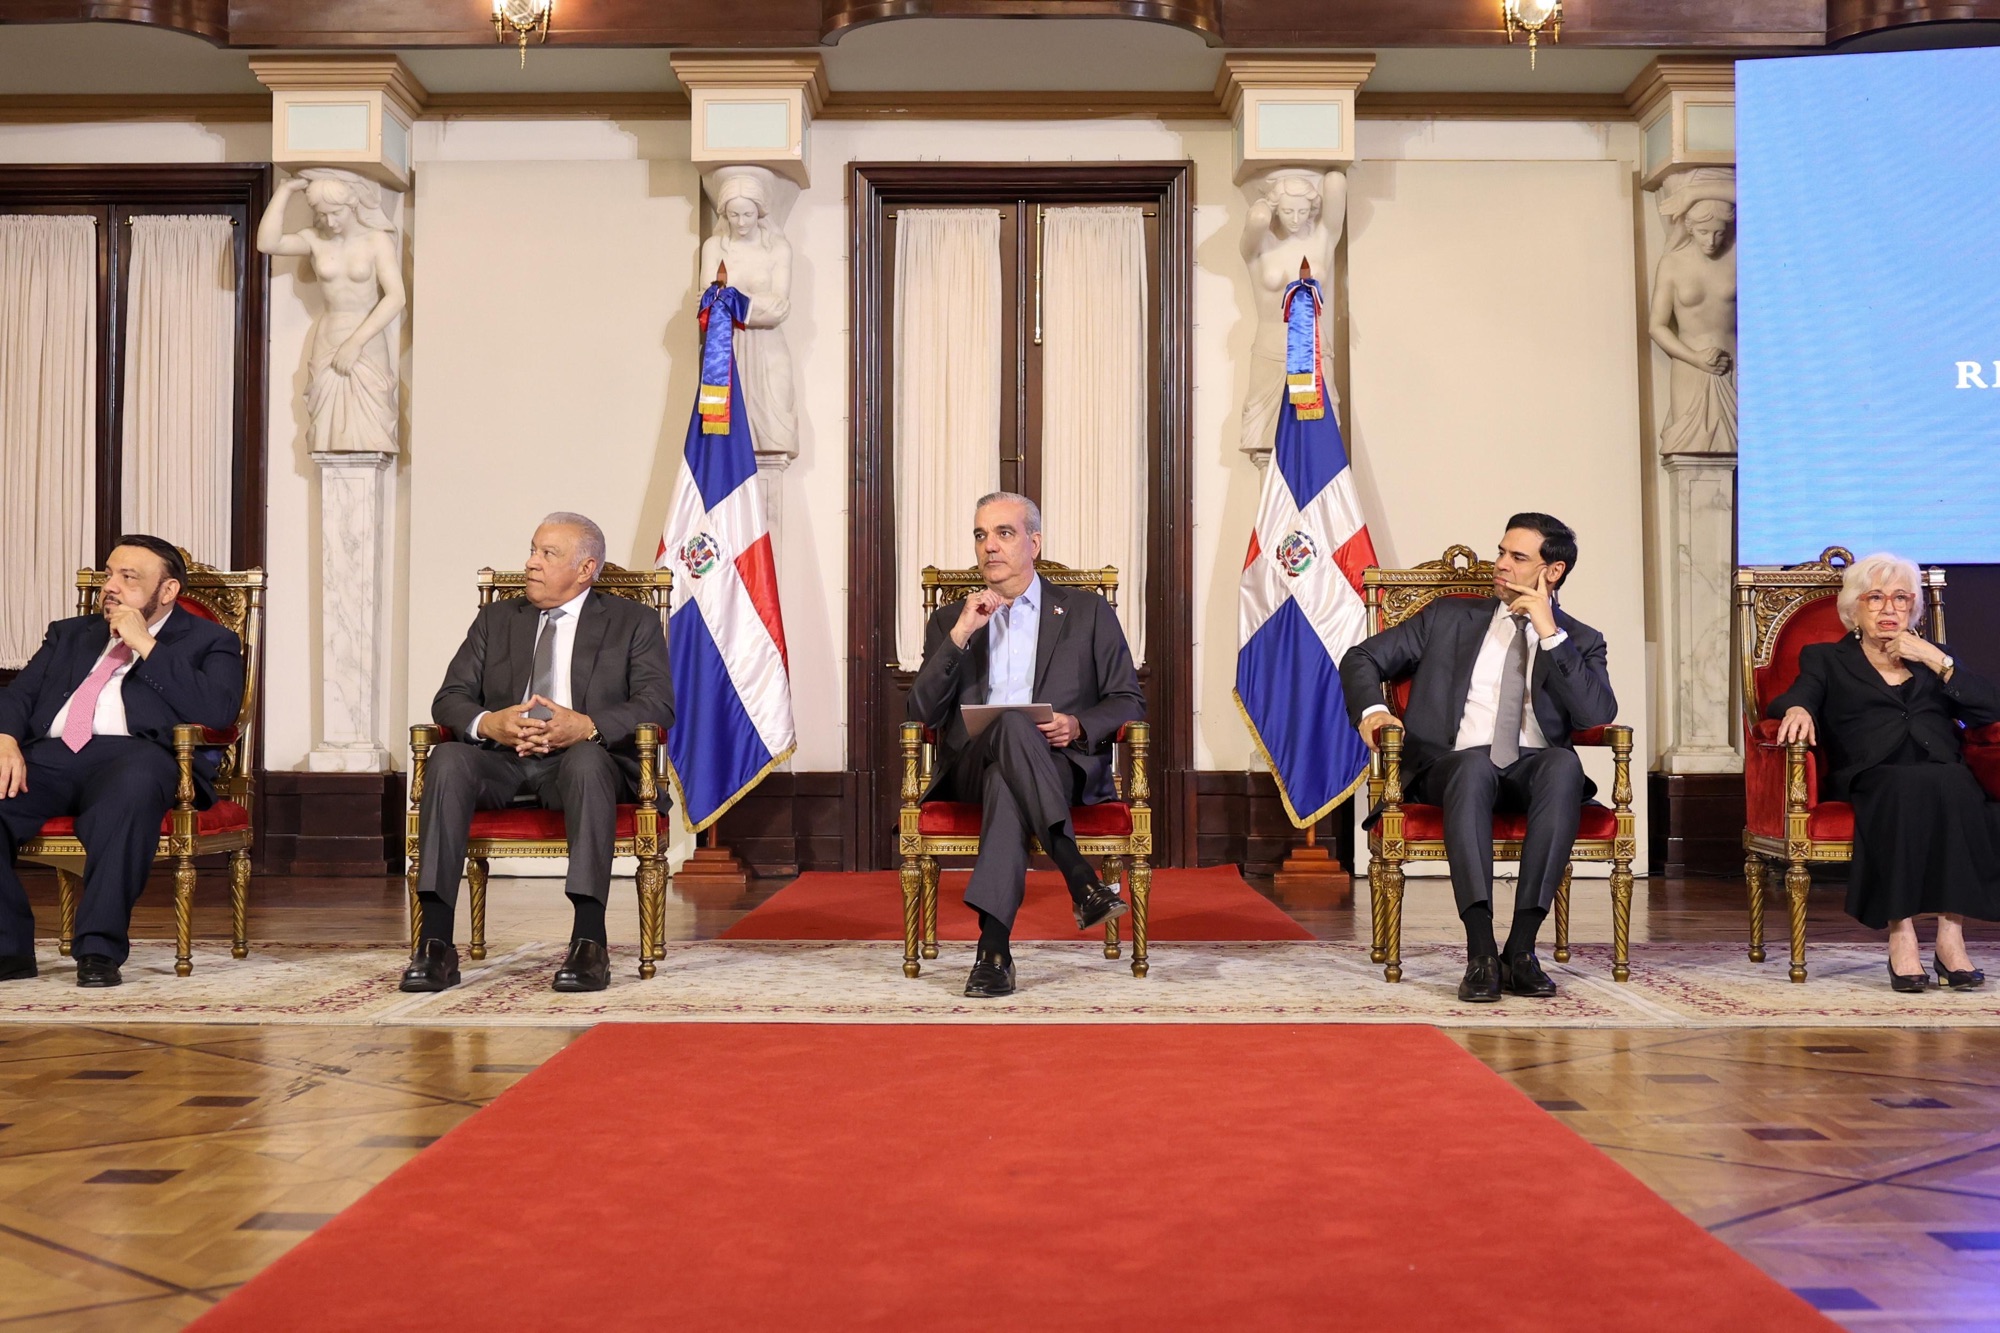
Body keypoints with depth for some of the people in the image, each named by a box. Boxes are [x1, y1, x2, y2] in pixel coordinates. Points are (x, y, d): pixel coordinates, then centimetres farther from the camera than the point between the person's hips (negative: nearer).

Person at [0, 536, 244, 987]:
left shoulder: (208, 642, 15)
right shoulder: (70, 634, 32)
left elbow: (217, 710, -5)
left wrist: (145, 645, -3)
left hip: (133, 753, -5)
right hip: (48, 755, 5)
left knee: (133, 786, -41)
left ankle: (100, 948, -33)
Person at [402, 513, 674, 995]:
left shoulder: (634, 622, 11)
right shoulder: (496, 619, 21)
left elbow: (657, 705, -4)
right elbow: (449, 698, 11)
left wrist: (587, 726, -23)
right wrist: (486, 723, -15)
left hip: (582, 758, -3)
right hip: (500, 758, 3)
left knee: (587, 761, -37)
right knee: (448, 760, -29)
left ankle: (589, 943, -40)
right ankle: (435, 944, -32)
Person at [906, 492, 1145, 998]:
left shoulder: (1089, 613, 17)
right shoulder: (949, 620, 20)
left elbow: (1129, 703, 13)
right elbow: (923, 713, 7)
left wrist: (1079, 725, -9)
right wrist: (960, 635, -5)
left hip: (1063, 764, -1)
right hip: (971, 765, 1)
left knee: (1006, 785, -39)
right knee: (1012, 726, -38)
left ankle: (994, 945, -47)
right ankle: (1080, 878, -45)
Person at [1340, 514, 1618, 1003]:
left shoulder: (1580, 641, 15)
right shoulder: (1449, 617, 18)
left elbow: (1597, 715, -4)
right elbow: (1362, 658, 15)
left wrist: (1550, 633, -7)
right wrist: (1371, 710, -7)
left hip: (1536, 768, 1)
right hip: (1454, 769, 0)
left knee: (1564, 764, -36)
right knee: (1475, 764, -37)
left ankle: (1521, 948, -36)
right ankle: (1481, 952, -43)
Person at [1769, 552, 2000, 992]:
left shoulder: (1932, 658, 29)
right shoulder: (1826, 659, 24)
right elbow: (1788, 701, 4)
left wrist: (1935, 660, 5)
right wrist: (1798, 709, -20)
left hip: (1945, 777, 2)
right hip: (1870, 779, -2)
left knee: (1956, 787, -35)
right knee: (1906, 787, -38)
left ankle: (1951, 936, -39)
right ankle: (1901, 937, -40)